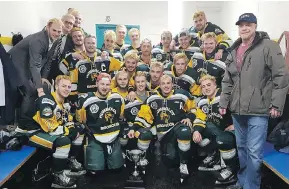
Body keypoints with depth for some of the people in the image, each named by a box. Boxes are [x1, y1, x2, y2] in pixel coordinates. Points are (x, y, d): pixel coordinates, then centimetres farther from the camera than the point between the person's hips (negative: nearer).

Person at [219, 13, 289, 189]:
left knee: (254, 152, -3)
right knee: (241, 148, 18)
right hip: (237, 109, 6)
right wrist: (224, 102, 10)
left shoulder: (269, 46, -6)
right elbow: (227, 80, 16)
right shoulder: (235, 50, 13)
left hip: (258, 110, -6)